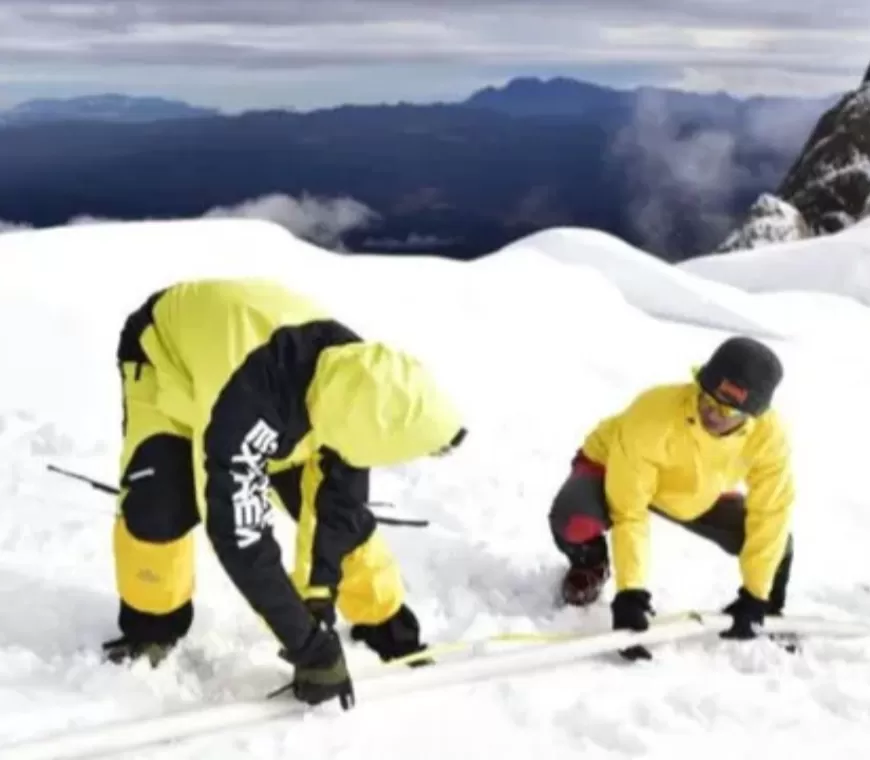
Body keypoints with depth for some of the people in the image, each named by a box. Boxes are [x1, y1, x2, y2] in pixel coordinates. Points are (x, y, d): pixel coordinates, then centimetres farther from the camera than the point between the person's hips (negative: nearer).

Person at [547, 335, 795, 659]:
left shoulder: (769, 434, -29)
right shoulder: (652, 416, -41)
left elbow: (771, 514, -19)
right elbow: (628, 512, -35)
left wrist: (755, 599, -19)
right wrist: (631, 592, -37)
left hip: (699, 494, 4)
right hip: (613, 466, -3)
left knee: (776, 539, -15)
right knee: (574, 519, -35)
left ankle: (769, 616, 19)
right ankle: (590, 565, 3)